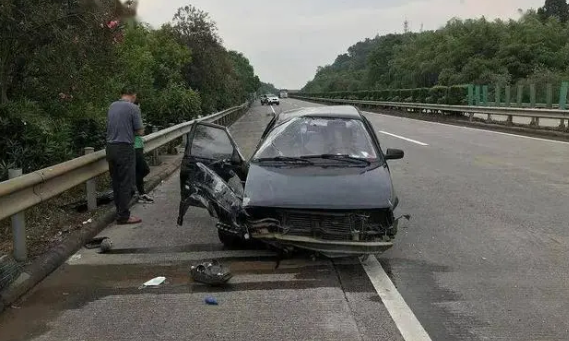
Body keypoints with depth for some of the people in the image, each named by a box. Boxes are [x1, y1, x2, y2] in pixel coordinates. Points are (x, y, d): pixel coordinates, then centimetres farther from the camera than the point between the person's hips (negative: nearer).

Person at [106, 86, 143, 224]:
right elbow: (140, 132, -7)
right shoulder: (133, 108, -9)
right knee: (126, 183, -1)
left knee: (116, 182, 15)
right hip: (124, 148, -7)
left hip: (110, 147, 7)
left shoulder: (112, 106, 10)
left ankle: (120, 211, 25)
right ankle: (123, 216, 1)